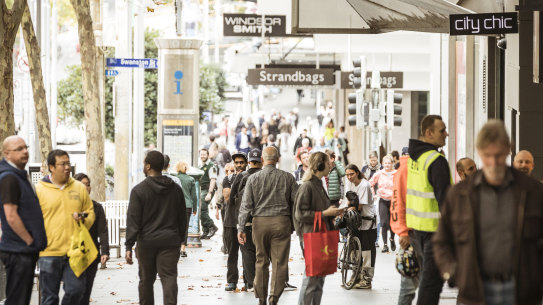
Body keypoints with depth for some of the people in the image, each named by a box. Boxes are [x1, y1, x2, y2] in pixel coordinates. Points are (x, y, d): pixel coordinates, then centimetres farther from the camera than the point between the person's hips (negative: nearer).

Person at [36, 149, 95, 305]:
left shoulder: (79, 188, 10)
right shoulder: (39, 190, 1)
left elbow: (90, 213, 17)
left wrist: (84, 219, -5)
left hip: (74, 251, 2)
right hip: (49, 252, -2)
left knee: (76, 289, -5)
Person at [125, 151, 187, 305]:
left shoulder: (139, 190, -6)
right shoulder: (175, 189, 8)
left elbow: (133, 221, -9)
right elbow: (182, 218, 14)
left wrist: (129, 247, -9)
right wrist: (180, 239, 23)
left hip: (146, 242, -2)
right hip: (170, 242, 2)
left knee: (146, 280, 11)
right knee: (169, 277, -5)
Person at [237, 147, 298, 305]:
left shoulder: (253, 178, 2)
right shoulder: (287, 178, 3)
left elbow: (246, 205, 0)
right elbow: (296, 203, 4)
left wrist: (241, 228, 2)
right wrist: (294, 225, 13)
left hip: (260, 222, 1)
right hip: (281, 221, -1)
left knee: (261, 261, 10)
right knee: (280, 262, 1)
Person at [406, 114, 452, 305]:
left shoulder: (412, 157, 11)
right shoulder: (436, 161, -18)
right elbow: (443, 197, -21)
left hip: (417, 225, 9)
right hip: (434, 226, -9)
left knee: (427, 273, 19)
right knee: (432, 278, -4)